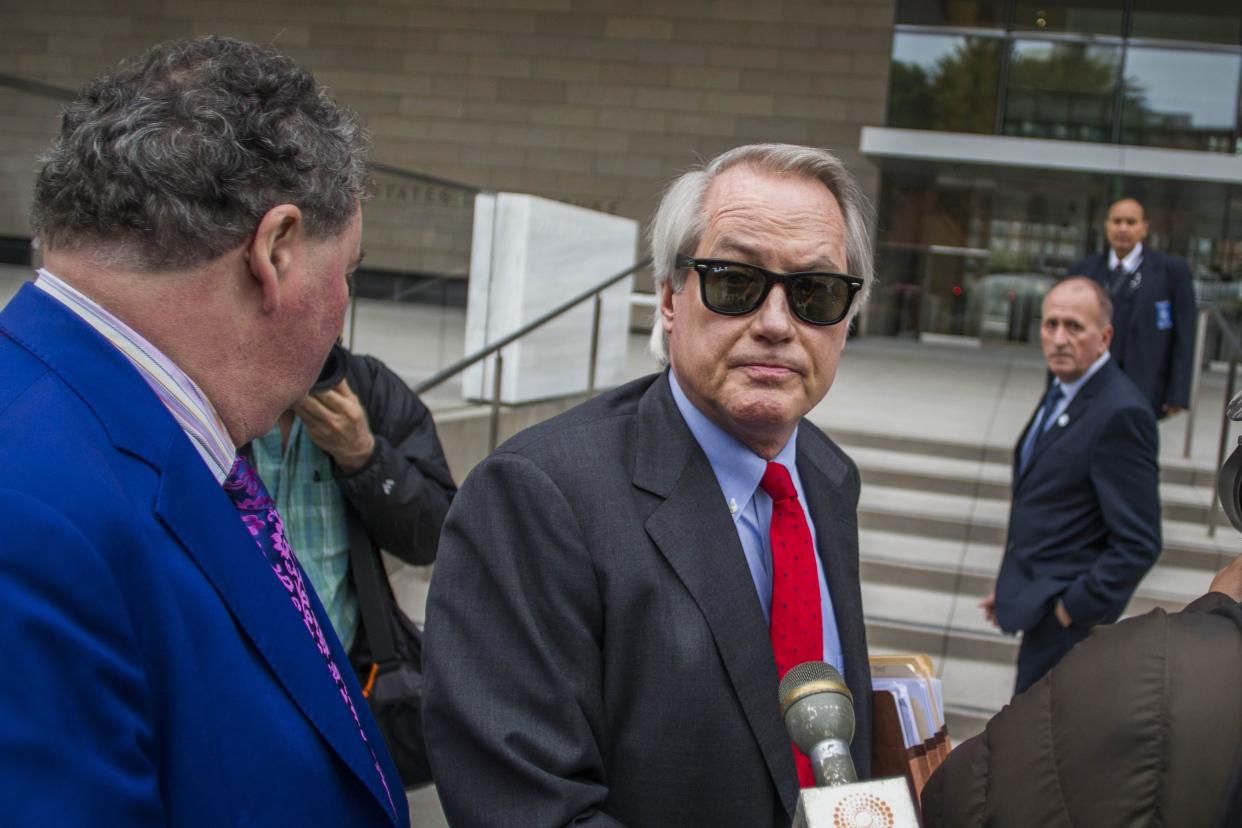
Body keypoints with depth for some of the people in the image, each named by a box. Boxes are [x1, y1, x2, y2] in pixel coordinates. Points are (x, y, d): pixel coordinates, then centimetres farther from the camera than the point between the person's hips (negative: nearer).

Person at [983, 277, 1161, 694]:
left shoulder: (1120, 414, -23)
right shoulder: (1064, 391, 7)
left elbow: (1139, 543, -23)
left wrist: (1072, 608, -19)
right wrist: (1011, 585, 15)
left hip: (1065, 616, -9)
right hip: (1039, 599, 9)